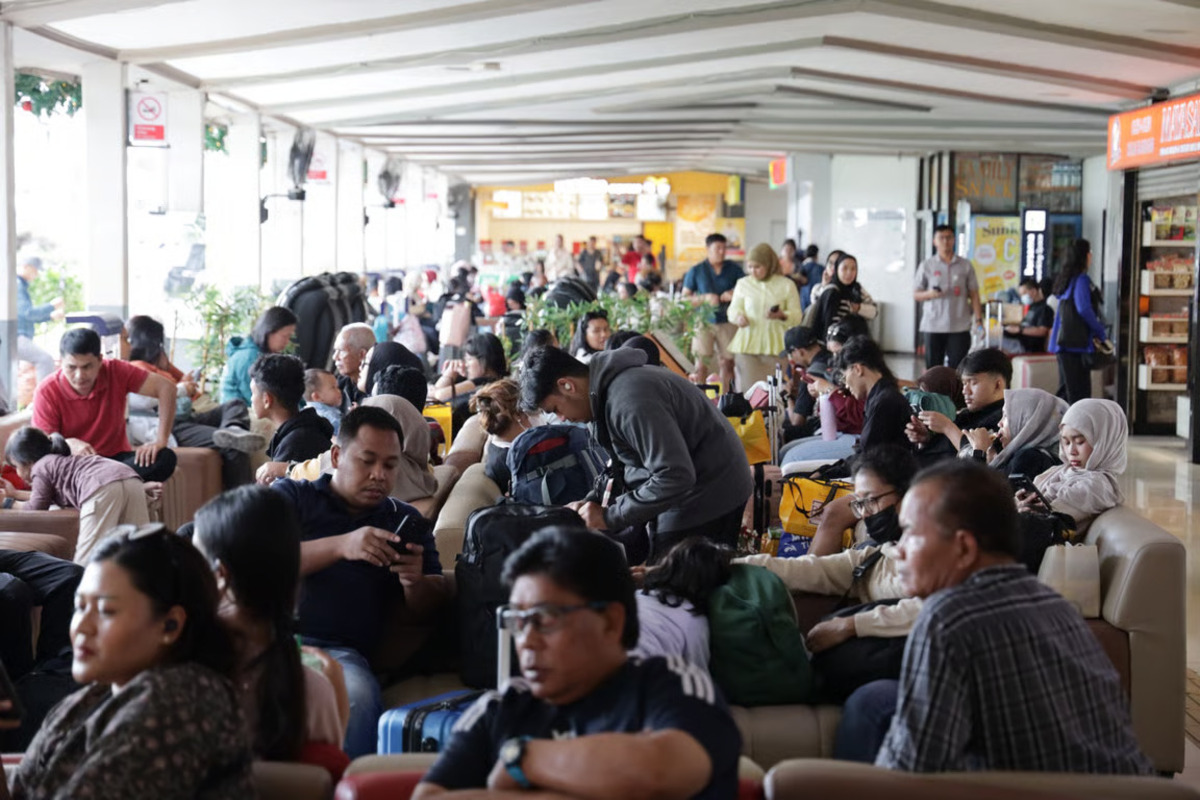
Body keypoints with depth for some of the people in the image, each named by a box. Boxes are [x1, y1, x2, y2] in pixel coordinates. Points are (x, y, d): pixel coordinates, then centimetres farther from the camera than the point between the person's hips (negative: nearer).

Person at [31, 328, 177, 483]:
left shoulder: (116, 372, -9)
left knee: (165, 458, -28)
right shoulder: (46, 392, -12)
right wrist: (69, 444, -37)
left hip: (116, 458, 2)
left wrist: (161, 441, -17)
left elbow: (166, 387, -9)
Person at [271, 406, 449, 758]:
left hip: (340, 651, 1)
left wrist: (414, 582, -7)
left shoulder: (406, 521, 24)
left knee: (359, 696, -35)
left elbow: (429, 609, 17)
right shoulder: (291, 495, 16)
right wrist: (341, 546, -16)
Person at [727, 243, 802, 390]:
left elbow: (797, 316, 4)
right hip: (747, 345, 1)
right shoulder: (743, 284, 10)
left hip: (775, 346, -1)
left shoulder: (786, 285, 5)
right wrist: (738, 317, -9)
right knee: (748, 388, -3)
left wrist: (782, 316, -18)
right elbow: (733, 309, 14)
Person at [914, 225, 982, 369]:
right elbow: (915, 294, 8)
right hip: (933, 326, 0)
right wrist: (929, 294, -14)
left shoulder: (965, 266, 7)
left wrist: (978, 320, -1)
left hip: (959, 326, 0)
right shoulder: (926, 266, 6)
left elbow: (974, 295, 8)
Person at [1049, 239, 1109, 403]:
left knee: (1066, 389, 13)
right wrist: (1102, 334, -9)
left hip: (1063, 340, 9)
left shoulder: (1065, 278, 17)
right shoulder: (1081, 279, -11)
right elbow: (1084, 309, -20)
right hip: (1077, 342, -9)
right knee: (1080, 391, -9)